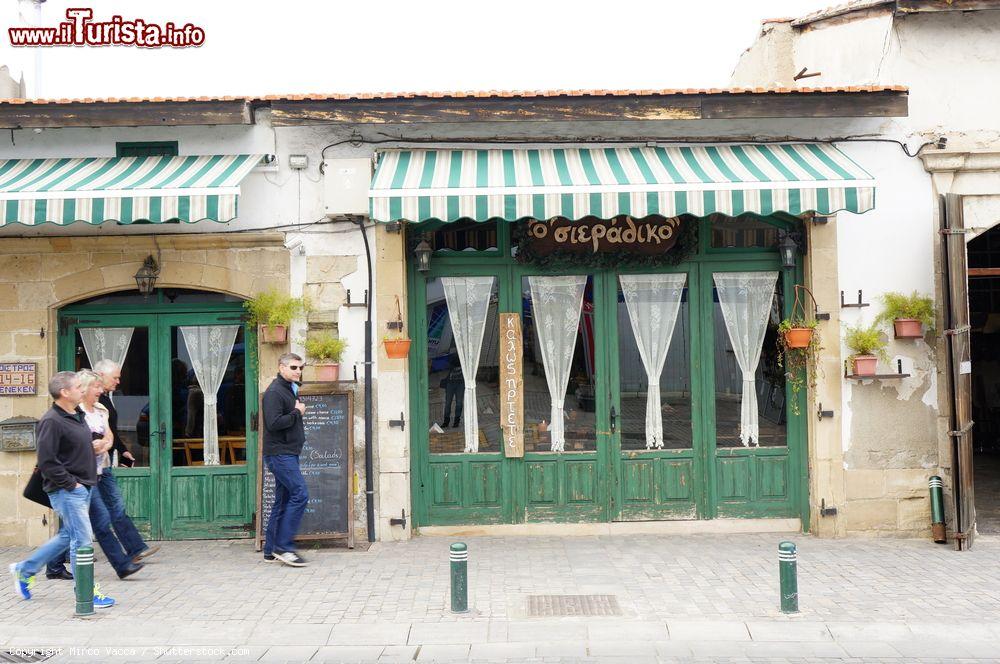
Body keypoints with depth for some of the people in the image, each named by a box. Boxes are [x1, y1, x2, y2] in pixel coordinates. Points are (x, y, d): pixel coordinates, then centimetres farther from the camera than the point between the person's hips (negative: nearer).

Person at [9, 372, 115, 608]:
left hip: (83, 488, 10)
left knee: (68, 536, 19)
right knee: (83, 540, -6)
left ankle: (24, 570, 34)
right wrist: (70, 484, -18)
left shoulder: (77, 416, 13)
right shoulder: (51, 422, -17)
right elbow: (47, 462, -20)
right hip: (67, 491, -10)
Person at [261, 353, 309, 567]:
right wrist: (297, 413, -13)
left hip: (288, 454, 10)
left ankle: (271, 550, 16)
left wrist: (298, 411, 3)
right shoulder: (274, 392, -12)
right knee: (300, 495, -15)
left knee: (283, 500, 10)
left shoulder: (290, 390, 19)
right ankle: (283, 547, -11)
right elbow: (274, 423, -22)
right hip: (280, 453, -10)